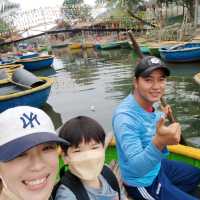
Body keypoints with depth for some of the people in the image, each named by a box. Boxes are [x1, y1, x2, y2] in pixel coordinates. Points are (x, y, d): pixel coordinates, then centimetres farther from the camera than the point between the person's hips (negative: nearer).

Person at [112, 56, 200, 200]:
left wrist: (160, 117, 15)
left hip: (158, 166, 9)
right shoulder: (125, 116, -33)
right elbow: (136, 168, -39)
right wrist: (159, 142, -54)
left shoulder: (147, 104, -7)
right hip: (143, 183, -8)